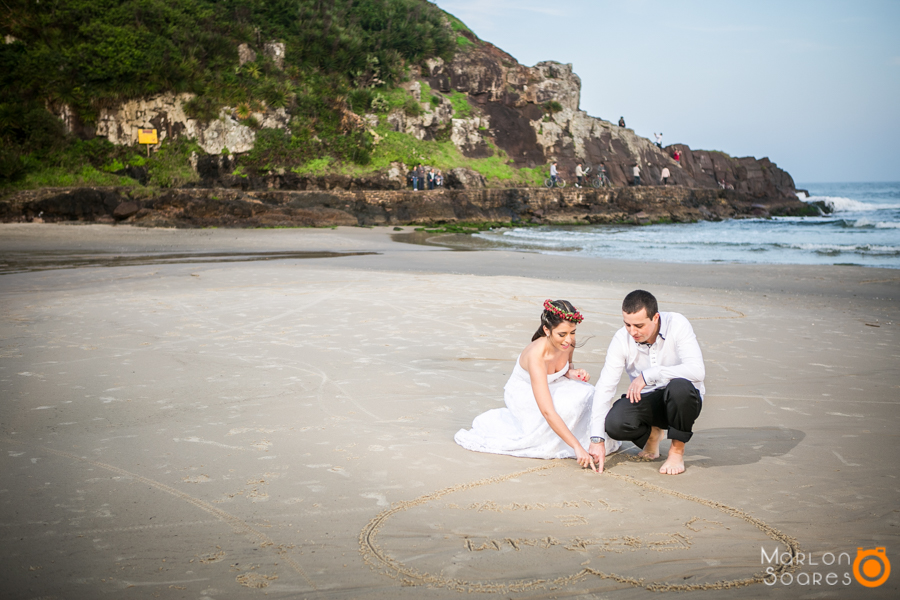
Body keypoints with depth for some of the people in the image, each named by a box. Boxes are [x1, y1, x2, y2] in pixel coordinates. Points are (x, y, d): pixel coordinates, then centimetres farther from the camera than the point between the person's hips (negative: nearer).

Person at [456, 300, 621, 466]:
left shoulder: (568, 342, -19)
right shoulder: (536, 355, -38)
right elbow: (547, 412, -43)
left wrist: (573, 373, -17)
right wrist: (577, 447, -47)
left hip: (550, 388, 6)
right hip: (524, 397, -6)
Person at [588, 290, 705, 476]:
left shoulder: (677, 324, -20)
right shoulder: (621, 339, -14)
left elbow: (697, 370, -32)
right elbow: (605, 387, -17)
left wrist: (648, 375, -35)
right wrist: (597, 439, -24)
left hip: (682, 399, -2)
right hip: (647, 399, 2)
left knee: (680, 386, -38)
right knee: (614, 422, -28)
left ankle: (677, 450, -13)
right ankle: (651, 434, 9)